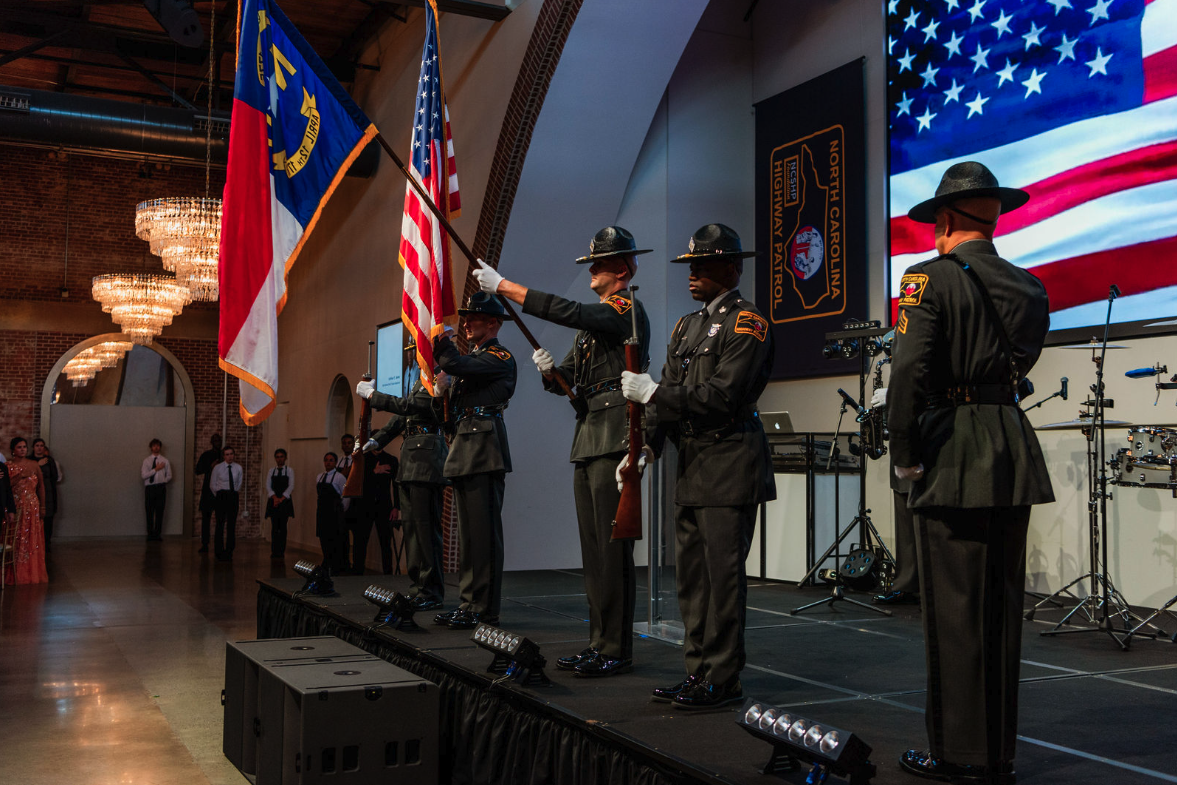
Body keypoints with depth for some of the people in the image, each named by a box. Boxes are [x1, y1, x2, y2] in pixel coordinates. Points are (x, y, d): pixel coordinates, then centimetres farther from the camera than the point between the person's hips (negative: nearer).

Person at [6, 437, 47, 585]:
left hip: (31, 507, 1)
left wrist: (42, 505, 8)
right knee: (16, 541, 0)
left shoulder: (34, 465, 7)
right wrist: (20, 476, -16)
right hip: (14, 506, -1)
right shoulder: (8, 466, 2)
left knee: (31, 540, 3)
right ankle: (16, 574, 8)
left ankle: (31, 573, 11)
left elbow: (41, 485, 11)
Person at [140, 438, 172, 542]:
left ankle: (157, 534, 7)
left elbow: (169, 476, 12)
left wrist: (162, 482, -2)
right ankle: (150, 534, 9)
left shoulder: (165, 461, 8)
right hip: (149, 488, 0)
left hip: (161, 488, 0)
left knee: (159, 512, 0)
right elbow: (143, 475, -5)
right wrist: (156, 469, -10)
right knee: (149, 512, 1)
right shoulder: (146, 461, 6)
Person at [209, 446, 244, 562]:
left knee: (232, 524, 2)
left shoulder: (238, 468, 5)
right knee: (220, 523, -6)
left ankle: (229, 551, 7)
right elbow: (212, 484, 8)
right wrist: (219, 496, 8)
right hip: (221, 496, -2)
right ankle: (219, 551, 1)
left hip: (233, 496, 2)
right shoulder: (217, 468, 0)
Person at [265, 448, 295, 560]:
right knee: (274, 526, -1)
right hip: (273, 501, 2)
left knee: (283, 526, -3)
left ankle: (281, 551, -1)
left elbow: (291, 486, -4)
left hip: (285, 500, -2)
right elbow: (268, 486, 4)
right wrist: (275, 498, -11)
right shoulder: (271, 471, 11)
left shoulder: (289, 471, 4)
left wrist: (281, 499, -11)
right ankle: (274, 551, 1)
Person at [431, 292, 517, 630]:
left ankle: (485, 609, -5)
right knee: (467, 532, 11)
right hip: (464, 450, 10)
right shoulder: (474, 356, 24)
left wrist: (441, 339, -4)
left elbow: (454, 364, -19)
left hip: (484, 452, -10)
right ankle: (469, 604, 17)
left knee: (483, 531, -8)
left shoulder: (500, 357, -6)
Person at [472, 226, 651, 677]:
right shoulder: (591, 319, 22)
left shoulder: (627, 310, -6)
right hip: (586, 441, 9)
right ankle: (598, 645, 16)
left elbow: (567, 312, -21)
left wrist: (502, 286, -19)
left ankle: (616, 651, -3)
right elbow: (565, 380, 21)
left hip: (615, 440, -9)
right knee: (593, 549, 10)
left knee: (612, 548, -8)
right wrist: (548, 369, -3)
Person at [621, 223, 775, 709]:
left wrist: (653, 393, -16)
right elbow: (667, 392, 15)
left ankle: (722, 680, 4)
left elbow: (723, 395, -18)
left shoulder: (746, 323, -8)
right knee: (691, 574, 11)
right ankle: (699, 672, 20)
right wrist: (646, 446, 2)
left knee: (722, 573, -5)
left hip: (730, 465, -8)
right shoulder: (687, 326, 18)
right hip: (692, 464, 9)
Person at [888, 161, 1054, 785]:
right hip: (1015, 452, 7)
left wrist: (903, 454, -10)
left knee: (954, 608, 1)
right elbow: (1021, 364, 14)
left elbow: (909, 371, -18)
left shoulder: (929, 279, -9)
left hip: (953, 455, -7)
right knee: (1001, 604, 13)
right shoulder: (1028, 286, 12)